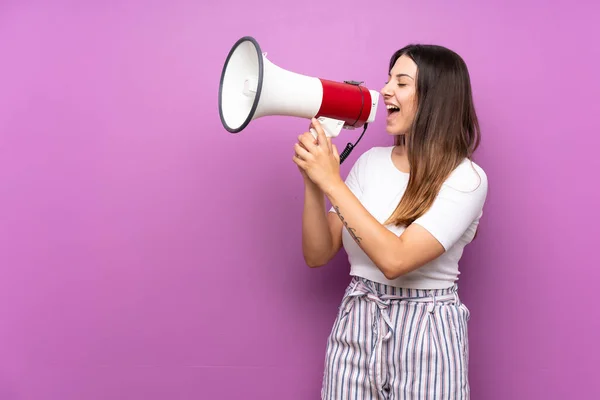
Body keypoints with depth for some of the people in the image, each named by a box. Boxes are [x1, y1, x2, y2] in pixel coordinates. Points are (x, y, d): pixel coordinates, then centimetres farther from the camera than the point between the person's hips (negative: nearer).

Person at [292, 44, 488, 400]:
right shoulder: (371, 161, 2)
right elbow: (317, 255, 0)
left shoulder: (466, 178, -13)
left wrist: (332, 182, -22)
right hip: (354, 328, 5)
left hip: (425, 334, -4)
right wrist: (313, 180, -12)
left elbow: (395, 259, -25)